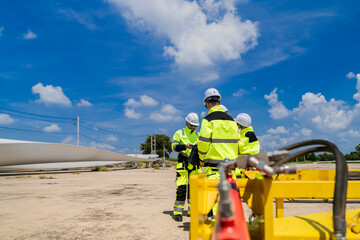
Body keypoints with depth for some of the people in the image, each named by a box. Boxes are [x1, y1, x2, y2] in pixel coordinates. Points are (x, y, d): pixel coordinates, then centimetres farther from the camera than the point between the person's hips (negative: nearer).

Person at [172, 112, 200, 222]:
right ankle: (178, 212, -2)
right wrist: (185, 146, -21)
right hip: (183, 162, -4)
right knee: (181, 187, -8)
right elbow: (174, 146, -5)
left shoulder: (198, 134, 17)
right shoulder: (179, 133, 4)